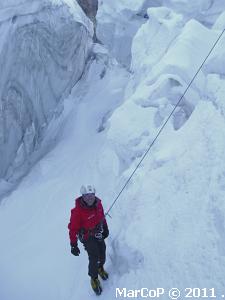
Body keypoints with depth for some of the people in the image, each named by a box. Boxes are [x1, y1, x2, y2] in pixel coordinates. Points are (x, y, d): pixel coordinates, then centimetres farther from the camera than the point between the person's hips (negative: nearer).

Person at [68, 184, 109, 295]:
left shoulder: (97, 203, -16)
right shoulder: (77, 211, -33)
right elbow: (73, 229, -23)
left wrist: (105, 228, 16)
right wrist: (73, 245, -17)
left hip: (99, 234, 5)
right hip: (88, 237, -5)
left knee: (102, 254, 18)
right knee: (94, 259, -3)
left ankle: (100, 268, 51)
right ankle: (94, 278, 26)